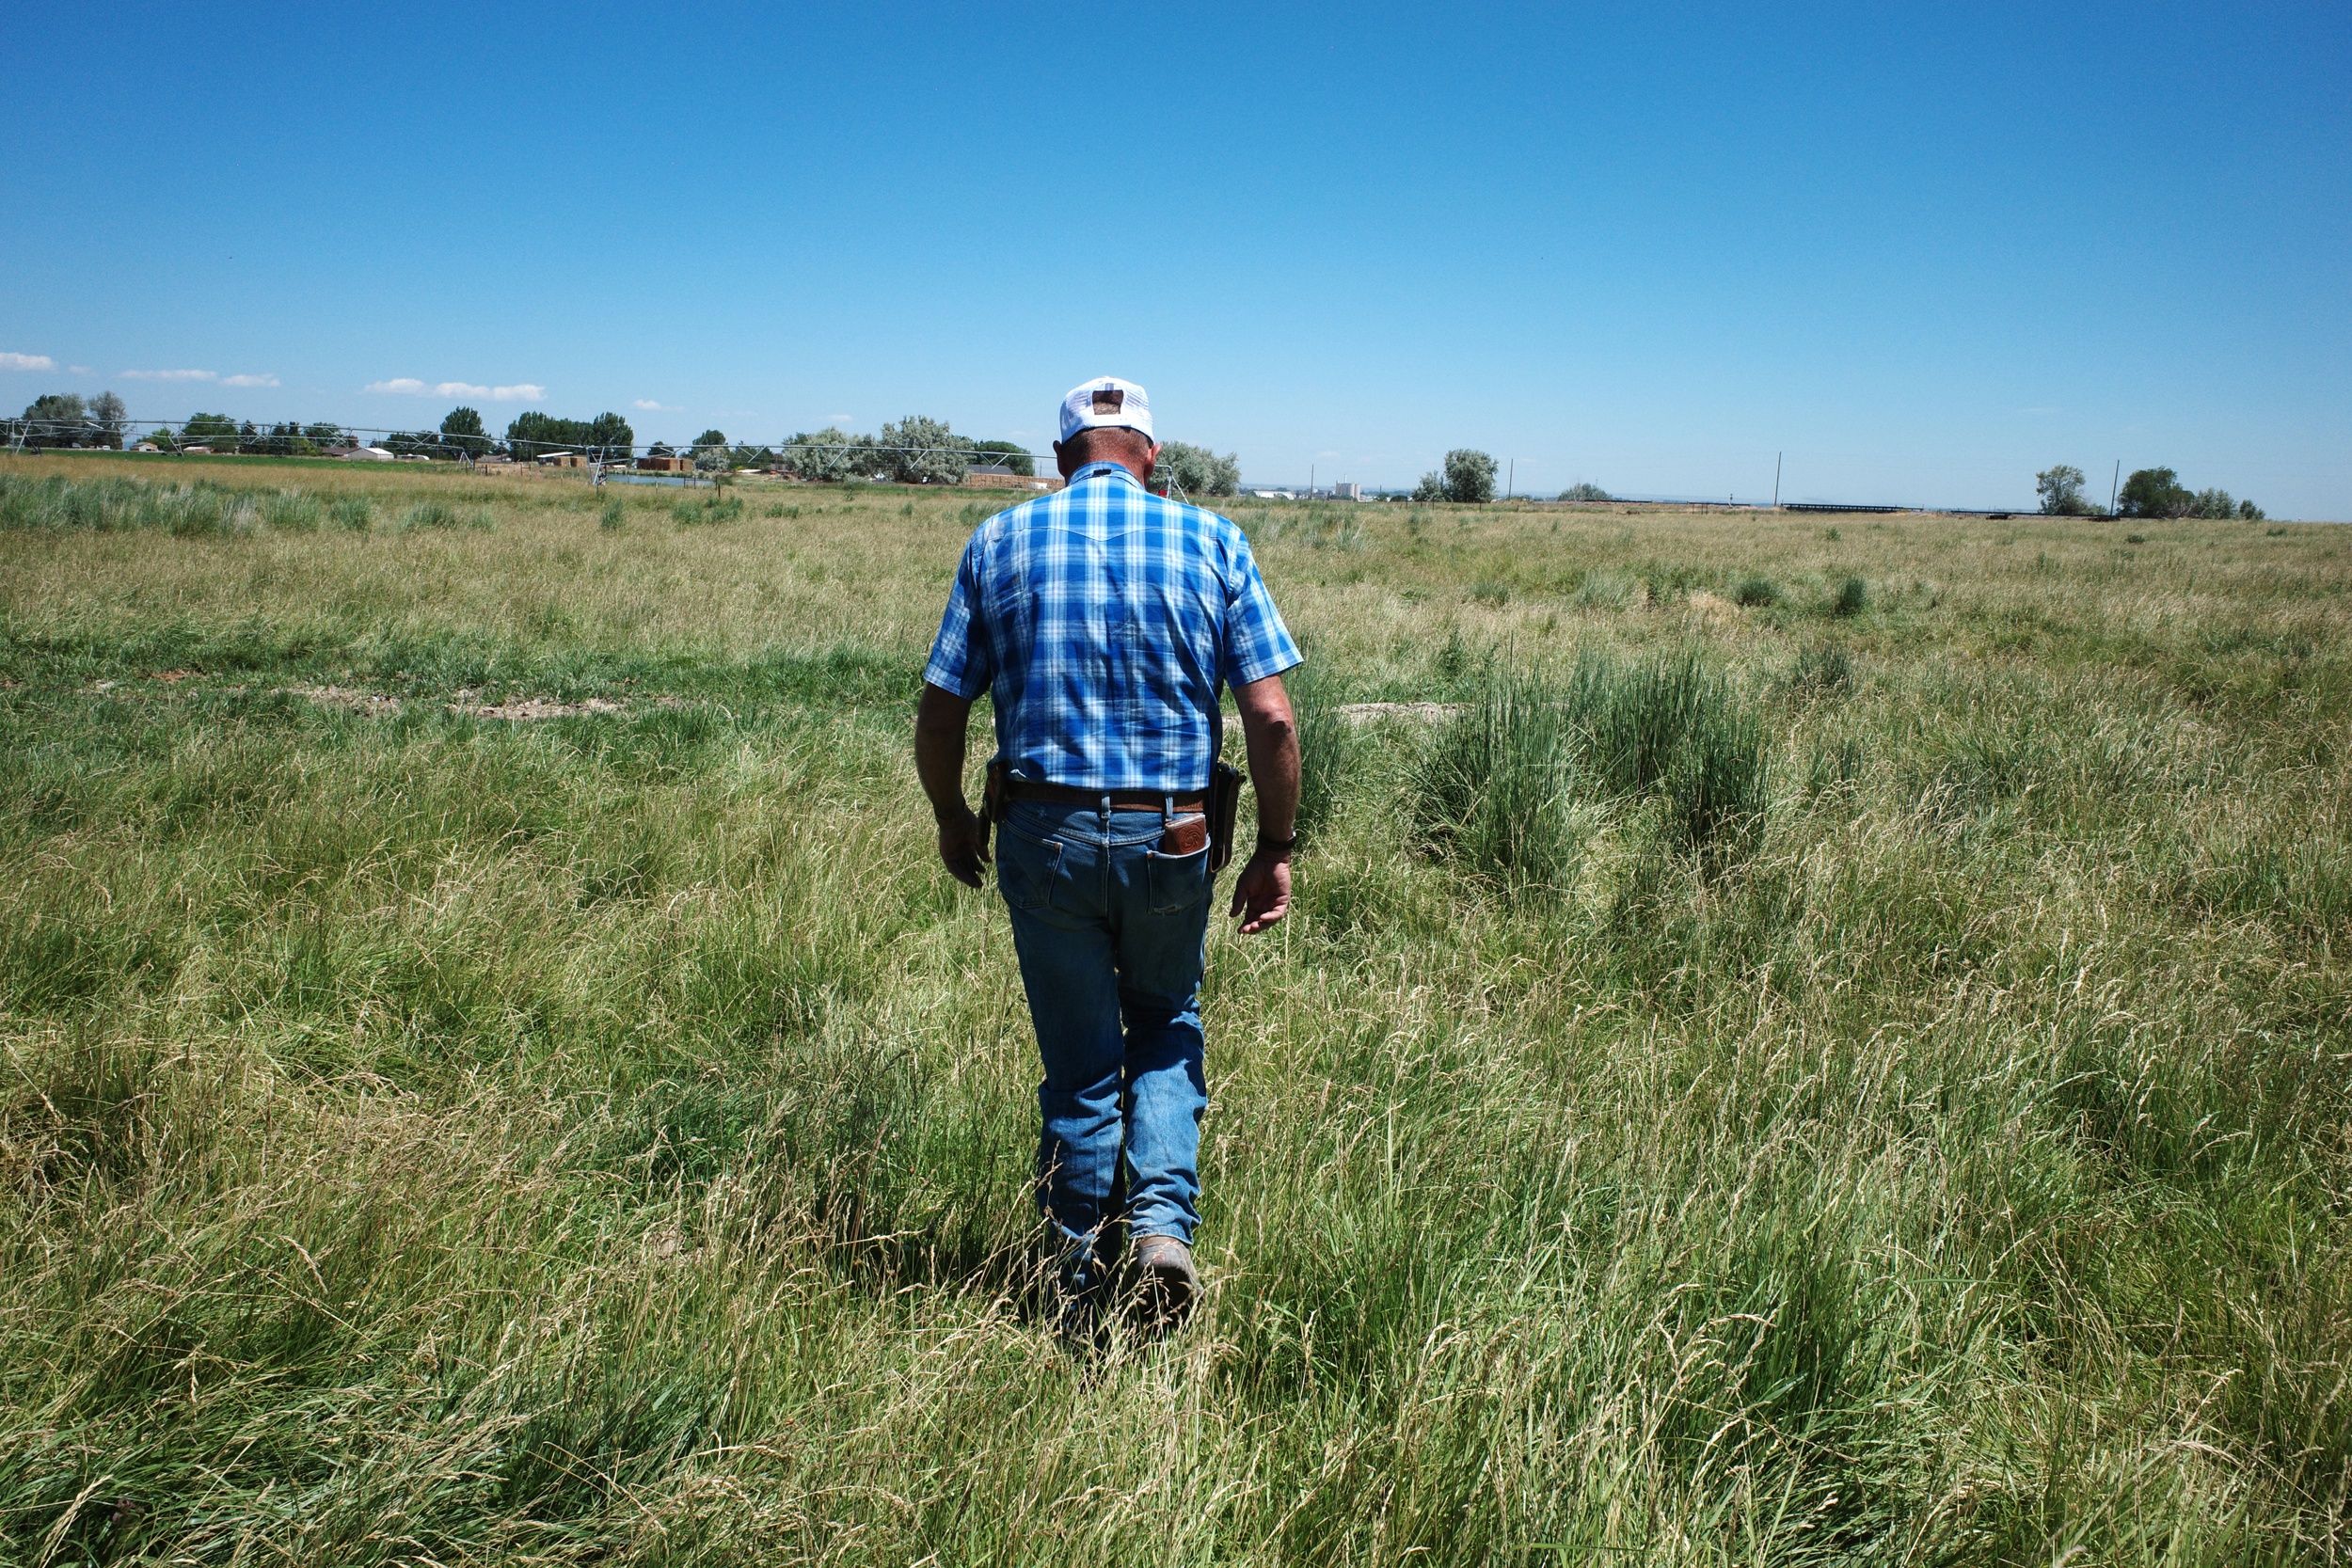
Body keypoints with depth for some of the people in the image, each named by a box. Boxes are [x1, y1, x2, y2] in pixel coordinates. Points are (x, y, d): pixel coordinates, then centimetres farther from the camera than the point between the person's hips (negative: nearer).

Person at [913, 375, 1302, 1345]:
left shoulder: (1000, 542, 1)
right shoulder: (1211, 542, -1)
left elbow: (939, 715, 0)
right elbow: (1270, 719, -8)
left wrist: (952, 821, 16)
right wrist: (1275, 849, 2)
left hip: (1044, 835, 0)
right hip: (1172, 840, 0)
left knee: (1079, 1065, 14)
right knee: (1168, 1026, 24)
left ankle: (1081, 1293, 24)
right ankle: (1161, 1221, 5)